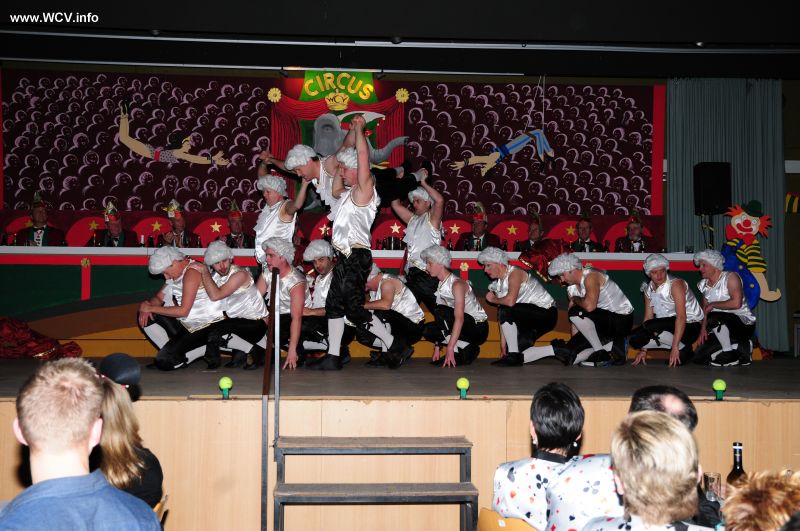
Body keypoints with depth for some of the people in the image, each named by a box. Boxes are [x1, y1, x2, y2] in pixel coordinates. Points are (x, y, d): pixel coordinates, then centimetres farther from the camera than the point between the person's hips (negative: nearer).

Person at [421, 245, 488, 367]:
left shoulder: (457, 284, -20)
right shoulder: (440, 285, 7)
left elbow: (459, 318, -29)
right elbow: (440, 319, 6)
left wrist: (450, 348, -33)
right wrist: (437, 346, -1)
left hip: (478, 328, -8)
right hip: (465, 327, 8)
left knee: (441, 311, -25)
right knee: (428, 330, -8)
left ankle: (456, 352, -16)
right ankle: (468, 349, -1)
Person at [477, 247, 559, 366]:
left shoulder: (514, 273, -15)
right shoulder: (498, 284, 9)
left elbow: (510, 301, -35)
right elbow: (502, 320, 6)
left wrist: (492, 300, -14)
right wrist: (504, 345, 0)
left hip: (545, 314, -9)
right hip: (530, 318, 9)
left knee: (505, 311, -28)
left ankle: (513, 356, -19)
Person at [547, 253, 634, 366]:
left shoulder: (590, 276, -20)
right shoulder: (571, 288, 7)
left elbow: (589, 306, -36)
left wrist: (576, 300, -17)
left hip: (622, 320, -9)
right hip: (604, 321, 9)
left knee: (576, 312, -29)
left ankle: (601, 353, -15)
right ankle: (611, 346, 5)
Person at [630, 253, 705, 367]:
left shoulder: (675, 284, -17)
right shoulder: (648, 289, 6)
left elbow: (682, 317, -24)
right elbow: (648, 317, 7)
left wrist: (675, 347, -30)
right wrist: (643, 350, 2)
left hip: (690, 326, -8)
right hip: (669, 326, 8)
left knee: (650, 326, -29)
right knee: (635, 339, -9)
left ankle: (684, 349, -11)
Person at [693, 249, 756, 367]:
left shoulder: (730, 277, -11)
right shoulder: (704, 284, 10)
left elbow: (736, 303, -25)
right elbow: (705, 309, 10)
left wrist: (713, 304, -14)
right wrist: (703, 329, -5)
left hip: (744, 323, -7)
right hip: (722, 327, 7)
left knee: (714, 318, -37)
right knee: (699, 358, -8)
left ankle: (729, 353, -17)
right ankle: (738, 347, 7)